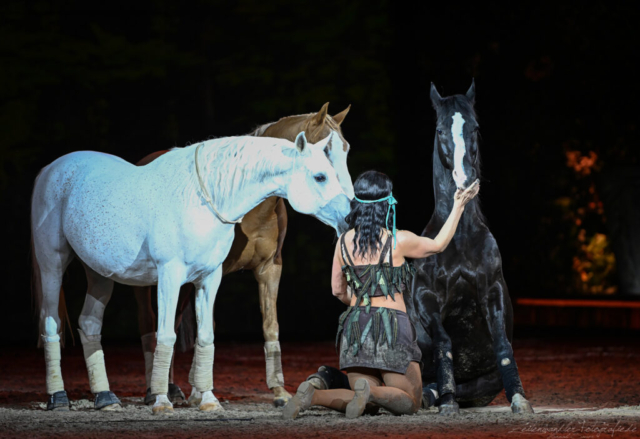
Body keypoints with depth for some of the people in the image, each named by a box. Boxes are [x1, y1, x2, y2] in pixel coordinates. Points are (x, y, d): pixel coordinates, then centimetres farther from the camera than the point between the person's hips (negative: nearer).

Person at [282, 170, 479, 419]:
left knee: (369, 405, 11)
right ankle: (370, 391, -27)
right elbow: (438, 245, 14)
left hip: (355, 325, 4)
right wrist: (459, 206, 24)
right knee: (410, 403, 5)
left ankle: (312, 395, -16)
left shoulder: (345, 242, 4)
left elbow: (338, 291, 14)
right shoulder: (398, 240, -6)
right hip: (392, 326, -4)